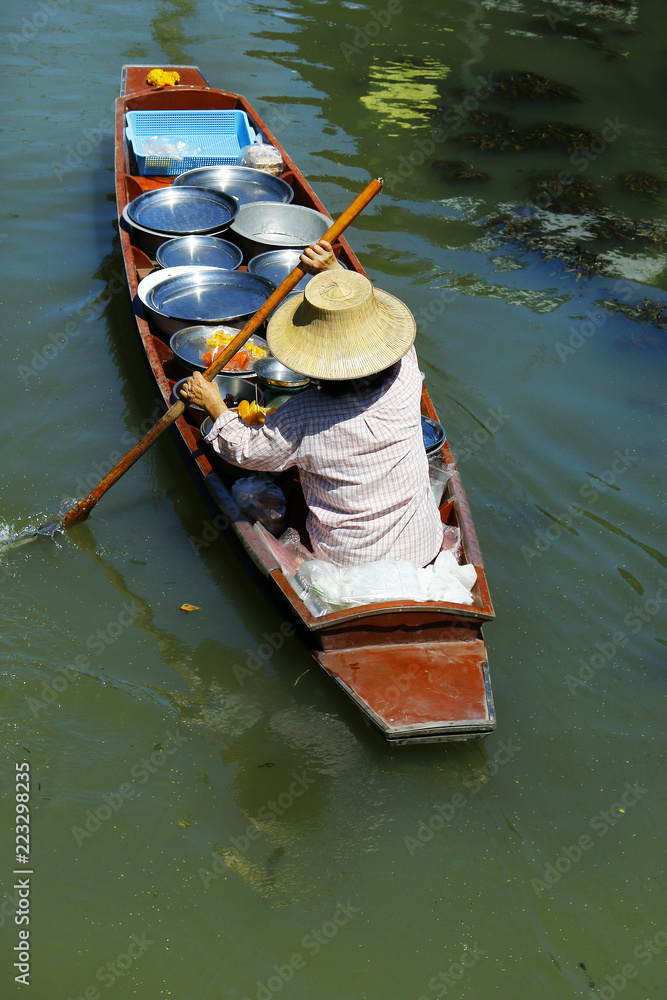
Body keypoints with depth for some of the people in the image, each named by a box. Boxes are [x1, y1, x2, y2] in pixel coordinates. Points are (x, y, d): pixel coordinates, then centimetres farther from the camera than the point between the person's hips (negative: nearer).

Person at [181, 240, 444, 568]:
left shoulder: (301, 418, -27)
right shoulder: (405, 379, -20)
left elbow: (248, 451, -5)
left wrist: (215, 406, 7)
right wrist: (333, 269, -4)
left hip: (347, 560, -2)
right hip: (423, 548, 3)